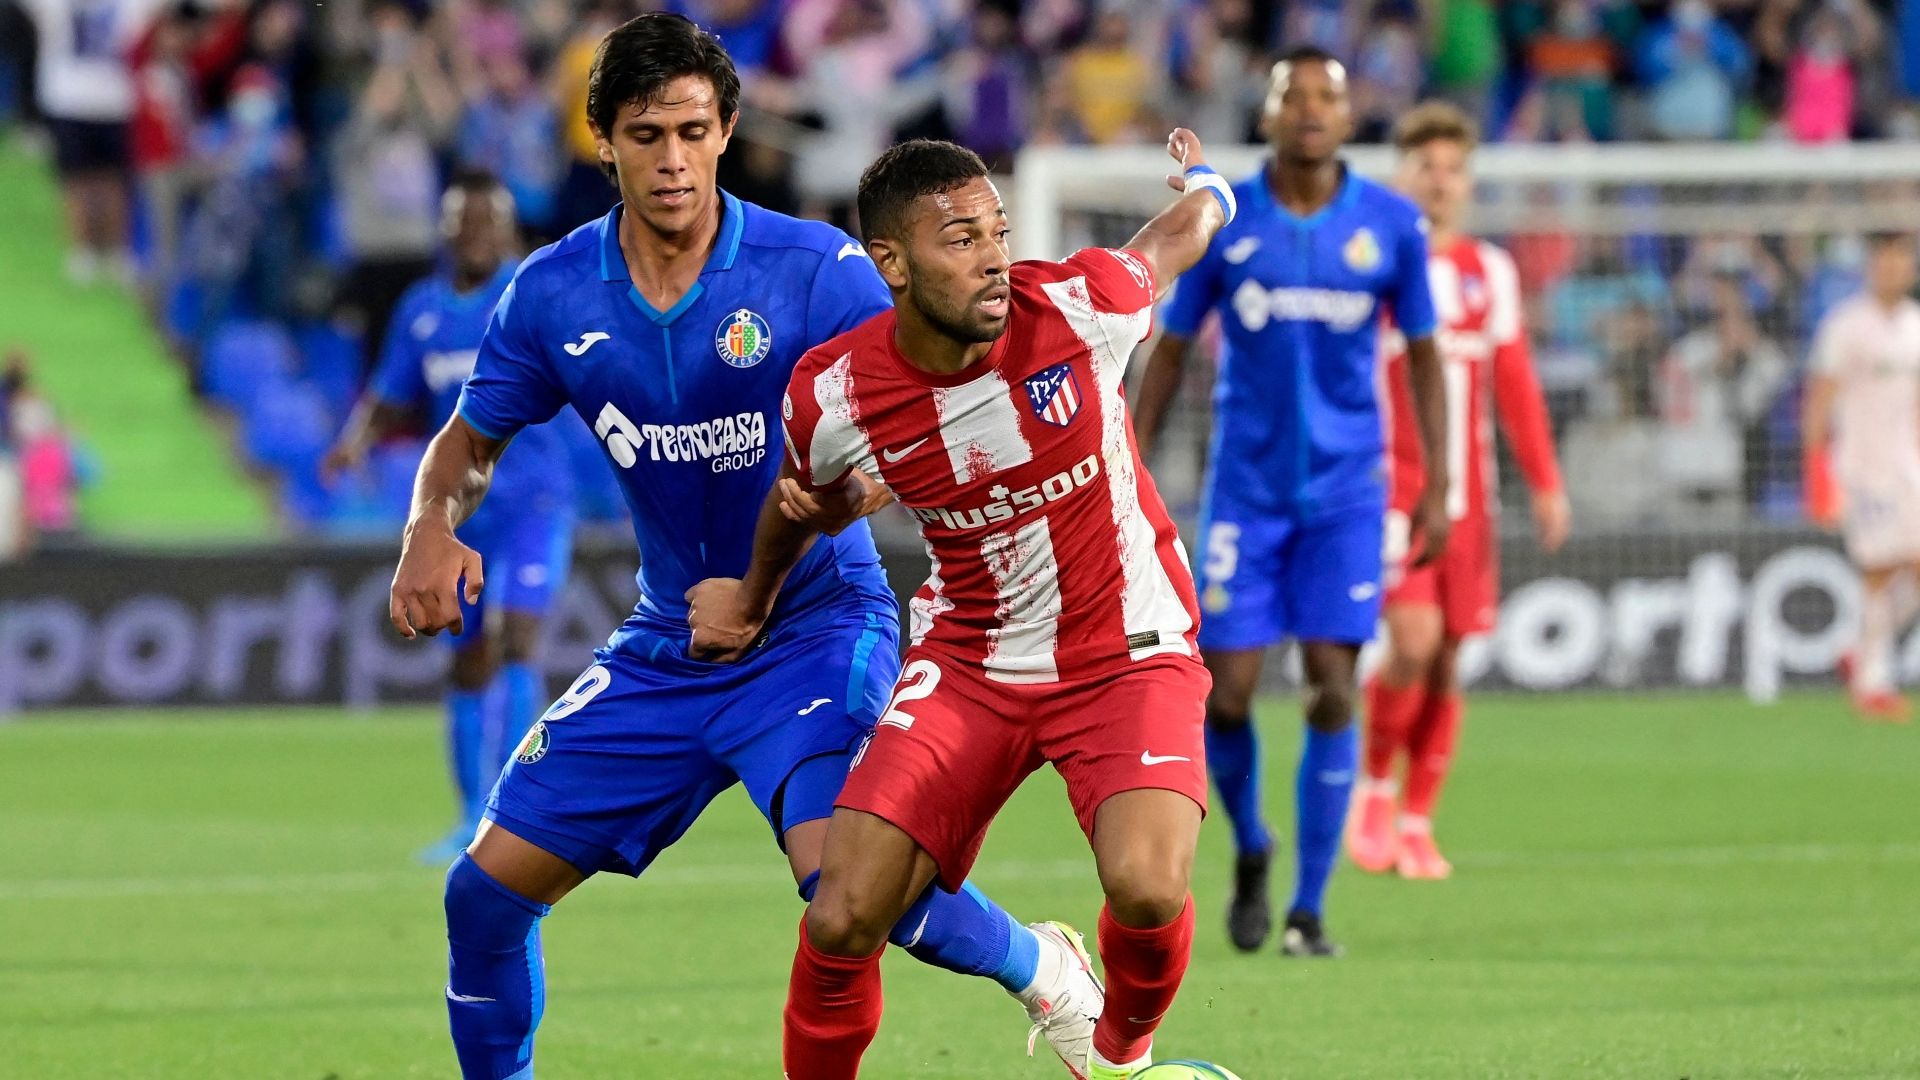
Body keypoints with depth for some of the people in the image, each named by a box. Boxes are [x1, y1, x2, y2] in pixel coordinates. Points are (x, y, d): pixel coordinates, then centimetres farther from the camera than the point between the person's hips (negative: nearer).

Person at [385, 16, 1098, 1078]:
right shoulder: (551, 294, -3)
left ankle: (1045, 972, -2)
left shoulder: (817, 270, -15)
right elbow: (470, 440, 11)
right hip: (666, 648, 4)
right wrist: (431, 531, -12)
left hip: (814, 625, -4)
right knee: (487, 888, -2)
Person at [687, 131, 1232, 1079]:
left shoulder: (1082, 306, -19)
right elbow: (811, 500, 11)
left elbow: (1175, 235, 6)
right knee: (843, 921, -12)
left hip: (1126, 653, -1)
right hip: (969, 663, 2)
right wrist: (756, 600, 30)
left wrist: (1206, 189, 30)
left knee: (1147, 891, -26)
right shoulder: (831, 397, -15)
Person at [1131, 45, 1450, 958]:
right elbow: (1169, 352, 6)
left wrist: (1435, 488, 1)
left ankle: (1307, 912, 1)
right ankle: (1249, 849, 25)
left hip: (1346, 490, 0)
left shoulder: (1391, 227, -1)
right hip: (1246, 489, 0)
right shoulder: (1222, 224, -2)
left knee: (1332, 689, -8)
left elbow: (1422, 356, 8)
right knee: (1225, 695, -5)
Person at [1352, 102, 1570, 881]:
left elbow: (1515, 384, 15)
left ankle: (1416, 823, 13)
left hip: (1466, 495, 5)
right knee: (1413, 638, -19)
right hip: (1390, 488, -5)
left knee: (1446, 660, 4)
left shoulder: (1492, 273, 12)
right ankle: (1375, 787, 2)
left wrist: (1545, 483, 11)